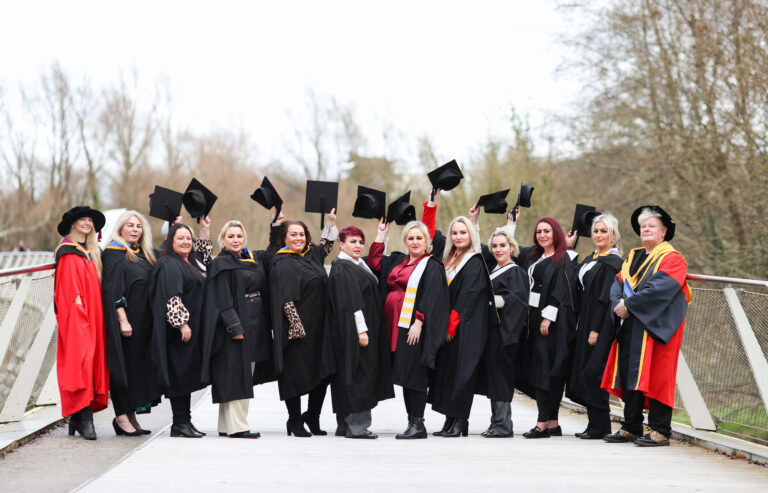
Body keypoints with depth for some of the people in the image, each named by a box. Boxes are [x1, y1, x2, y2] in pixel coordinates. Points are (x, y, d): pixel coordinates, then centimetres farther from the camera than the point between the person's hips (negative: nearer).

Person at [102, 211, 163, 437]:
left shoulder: (143, 254, 15)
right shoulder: (114, 254, -8)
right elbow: (113, 289, -15)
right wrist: (123, 320, -22)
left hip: (143, 320, 8)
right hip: (124, 319, -8)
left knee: (140, 365, 8)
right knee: (124, 364, -6)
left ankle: (130, 414, 14)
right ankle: (121, 416, -2)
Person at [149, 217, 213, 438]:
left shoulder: (190, 263, 16)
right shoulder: (169, 265, -10)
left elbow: (205, 261, 39)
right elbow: (171, 297, -19)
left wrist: (205, 231, 30)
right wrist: (182, 324, -24)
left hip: (192, 328, 9)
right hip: (178, 330, -9)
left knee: (188, 375, 10)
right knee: (180, 373, -7)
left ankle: (185, 421, 14)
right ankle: (180, 422, -6)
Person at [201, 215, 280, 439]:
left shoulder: (254, 259, 14)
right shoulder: (221, 264, -6)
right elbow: (222, 300, -13)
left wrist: (276, 226, 17)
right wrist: (234, 327, -21)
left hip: (256, 326, 8)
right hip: (235, 325, -8)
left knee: (246, 376, 9)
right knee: (235, 376, -8)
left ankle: (227, 426, 14)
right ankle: (236, 426, -8)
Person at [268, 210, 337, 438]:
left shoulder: (310, 254, 11)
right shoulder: (281, 263, -11)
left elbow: (326, 246, 32)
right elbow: (286, 299, -16)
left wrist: (331, 222, 21)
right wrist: (297, 327, -20)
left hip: (317, 328, 8)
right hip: (296, 329, -8)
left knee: (323, 372, 8)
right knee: (296, 374, 0)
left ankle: (312, 417, 23)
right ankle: (295, 422, 11)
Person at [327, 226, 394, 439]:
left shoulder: (358, 266, 16)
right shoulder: (342, 269, -13)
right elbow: (351, 303, -21)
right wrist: (361, 331, -24)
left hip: (366, 330, 10)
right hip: (352, 332, -10)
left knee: (363, 379, 11)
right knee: (357, 378, -8)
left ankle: (349, 425, 15)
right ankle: (357, 427, -7)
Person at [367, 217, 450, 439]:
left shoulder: (432, 266, -4)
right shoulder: (397, 261, 17)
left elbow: (431, 298, -13)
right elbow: (374, 261, 25)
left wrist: (419, 323, -22)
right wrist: (381, 235, 20)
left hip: (414, 327, -7)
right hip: (395, 326, 7)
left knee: (413, 374, -9)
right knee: (404, 375, 9)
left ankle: (418, 424, -5)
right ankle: (412, 421, 14)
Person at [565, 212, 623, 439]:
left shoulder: (614, 263, -12)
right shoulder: (590, 259, 15)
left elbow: (607, 299, -18)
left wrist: (596, 330, -21)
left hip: (601, 327, -9)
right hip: (585, 324, 9)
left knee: (592, 373, -9)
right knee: (585, 373, 10)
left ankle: (600, 427, -2)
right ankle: (595, 425, 16)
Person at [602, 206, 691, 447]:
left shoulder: (672, 259, -4)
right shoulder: (634, 257, 20)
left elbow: (660, 288, -18)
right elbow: (617, 284, 12)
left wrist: (629, 304, -17)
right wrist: (619, 303, -9)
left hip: (655, 325, -7)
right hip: (630, 326, 7)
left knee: (654, 376, -8)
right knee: (629, 375, 7)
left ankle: (659, 431, -5)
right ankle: (631, 428, 14)